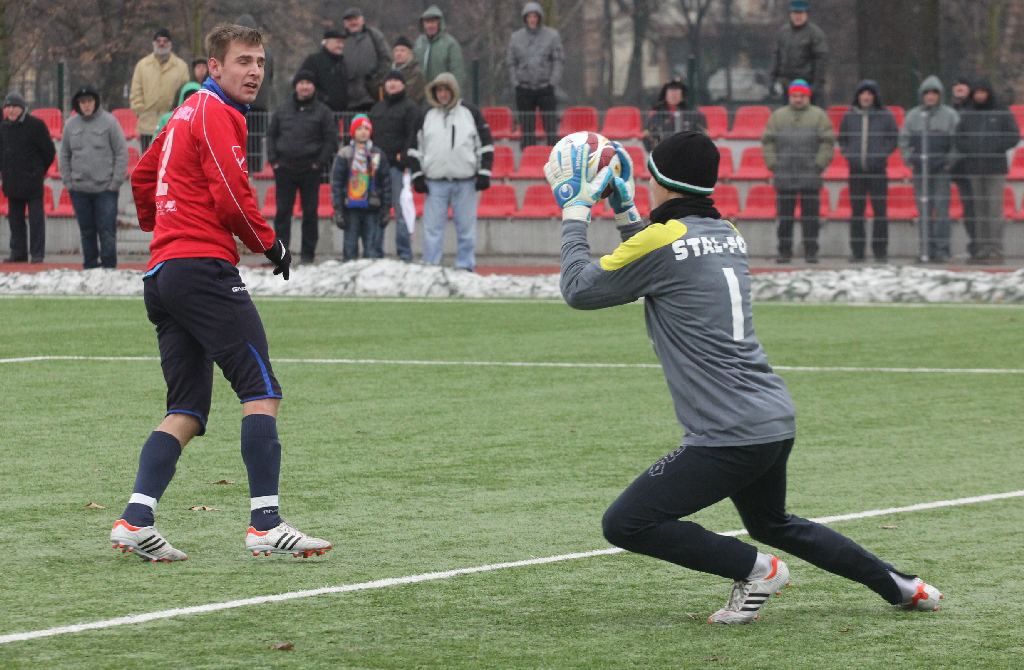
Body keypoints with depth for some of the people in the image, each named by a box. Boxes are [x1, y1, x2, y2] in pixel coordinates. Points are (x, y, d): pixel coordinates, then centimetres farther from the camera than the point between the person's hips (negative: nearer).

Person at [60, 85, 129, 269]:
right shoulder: (71, 125, 7)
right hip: (79, 189, 4)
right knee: (87, 231, 9)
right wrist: (68, 181, 4)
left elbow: (122, 153, -4)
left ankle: (109, 266, 0)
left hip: (105, 187, -4)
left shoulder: (109, 122, -4)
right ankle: (90, 265, 17)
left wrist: (116, 182, -9)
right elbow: (65, 155, 13)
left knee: (107, 230, -5)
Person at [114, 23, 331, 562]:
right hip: (203, 269, -10)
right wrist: (272, 247, 0)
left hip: (161, 274, 10)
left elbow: (143, 176, 36)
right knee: (262, 390, -11)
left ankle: (135, 520, -6)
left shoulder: (187, 114, 23)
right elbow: (232, 198, -14)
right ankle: (265, 524, -17)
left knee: (187, 412, 7)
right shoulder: (217, 114, -7)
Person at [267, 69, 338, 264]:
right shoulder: (283, 110, 10)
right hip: (284, 168, 2)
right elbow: (271, 135, 15)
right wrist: (273, 159, 3)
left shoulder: (322, 112, 2)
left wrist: (320, 162, -7)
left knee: (310, 212, 2)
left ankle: (308, 253, 7)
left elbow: (331, 139, 0)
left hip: (310, 170, -2)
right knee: (282, 211, 1)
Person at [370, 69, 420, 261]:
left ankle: (404, 254, -5)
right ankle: (375, 252, 8)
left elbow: (413, 136, -8)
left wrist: (404, 158, -18)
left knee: (401, 211, -7)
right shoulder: (377, 108, 22)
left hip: (398, 166, -6)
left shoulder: (410, 108, 2)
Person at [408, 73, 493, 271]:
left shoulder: (471, 113, 4)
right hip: (435, 182, 1)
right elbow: (416, 148, 13)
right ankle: (430, 268, 3)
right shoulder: (427, 117, 9)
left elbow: (485, 145, 5)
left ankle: (465, 266, 10)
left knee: (466, 228, 2)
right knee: (432, 228, -1)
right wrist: (417, 176, 5)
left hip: (465, 182, -1)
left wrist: (484, 173, -2)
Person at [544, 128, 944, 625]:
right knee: (773, 525, 32)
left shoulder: (662, 242, -11)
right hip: (776, 421, 9)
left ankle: (753, 569, -4)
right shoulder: (728, 235, 12)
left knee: (624, 525, -6)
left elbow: (579, 289, -1)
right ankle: (902, 587, 36)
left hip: (727, 436, -9)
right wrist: (625, 213, 30)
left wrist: (575, 213, 10)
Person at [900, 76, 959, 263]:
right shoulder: (913, 115, 11)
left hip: (942, 169, -3)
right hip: (920, 169, 3)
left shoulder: (950, 115, 2)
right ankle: (927, 248, 9)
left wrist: (950, 160, -10)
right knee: (924, 209, 5)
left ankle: (942, 248, -9)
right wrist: (909, 158, 2)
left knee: (941, 207, -9)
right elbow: (904, 139, 15)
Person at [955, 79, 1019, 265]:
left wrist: (995, 148, -11)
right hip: (974, 169, 3)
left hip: (996, 168, -3)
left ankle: (995, 251, -8)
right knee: (979, 209, 4)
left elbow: (1014, 136, 0)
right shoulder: (967, 115, 12)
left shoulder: (1002, 113, 3)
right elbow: (958, 137, 12)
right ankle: (981, 250, 7)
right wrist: (967, 149, -7)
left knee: (995, 208, -8)